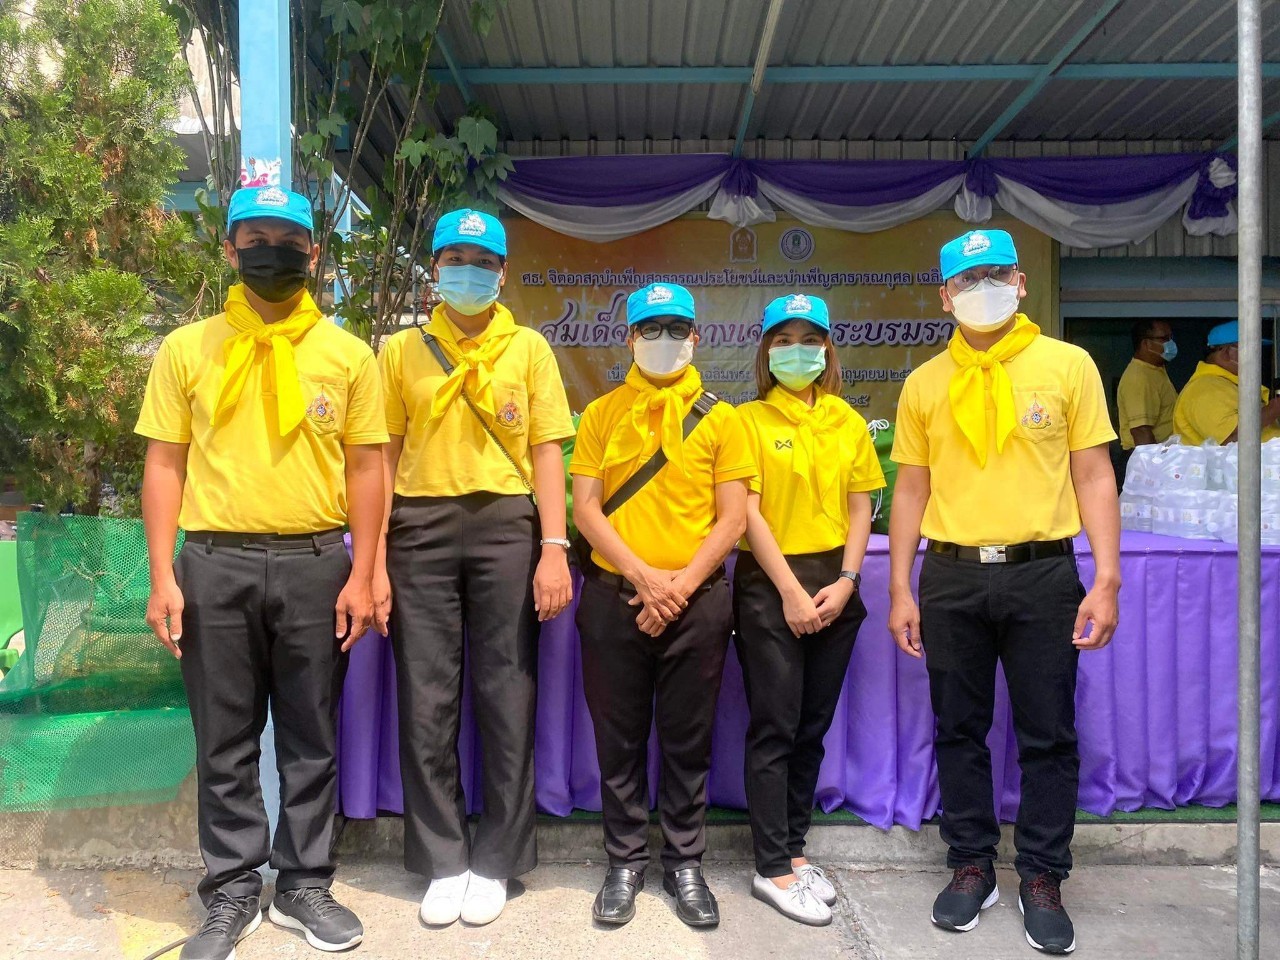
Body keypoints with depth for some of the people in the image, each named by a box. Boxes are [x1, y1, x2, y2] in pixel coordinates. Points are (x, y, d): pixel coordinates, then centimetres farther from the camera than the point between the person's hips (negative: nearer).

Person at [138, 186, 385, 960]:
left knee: (312, 738, 9)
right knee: (225, 741, 9)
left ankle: (305, 884, 25)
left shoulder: (348, 355, 4)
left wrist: (360, 575, -3)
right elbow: (165, 466, 5)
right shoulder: (186, 349, 5)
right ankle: (233, 892, 25)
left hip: (315, 564, 0)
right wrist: (163, 576, -3)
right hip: (215, 565, 0)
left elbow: (364, 470, 3)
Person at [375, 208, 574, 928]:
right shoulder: (402, 350, 9)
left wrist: (555, 549, -7)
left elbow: (545, 452, 3)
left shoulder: (529, 348, 7)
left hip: (504, 525, -1)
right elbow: (385, 456, 6)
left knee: (507, 699, 4)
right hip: (421, 528, 1)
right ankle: (443, 862, 21)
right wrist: (374, 560, -1)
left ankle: (495, 862, 20)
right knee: (426, 703, 5)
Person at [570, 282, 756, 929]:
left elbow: (732, 517, 0)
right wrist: (641, 575, -13)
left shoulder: (720, 419, 4)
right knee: (619, 739, 9)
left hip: (696, 600, 0)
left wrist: (682, 583, -12)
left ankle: (684, 864, 25)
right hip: (614, 596, 1)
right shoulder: (602, 414, 6)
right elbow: (585, 508, -1)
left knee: (688, 741, 9)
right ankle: (625, 863, 25)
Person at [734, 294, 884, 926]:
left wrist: (845, 581, -5)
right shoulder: (750, 420, -2)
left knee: (813, 726, 11)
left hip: (834, 583, 5)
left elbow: (860, 509, 8)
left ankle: (792, 848, 24)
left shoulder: (848, 422, 10)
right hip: (770, 585, -4)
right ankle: (773, 870, 9)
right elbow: (748, 513, -8)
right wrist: (791, 591, -12)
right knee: (775, 728, -1)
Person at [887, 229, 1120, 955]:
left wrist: (1107, 579, -7)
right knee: (959, 731, 11)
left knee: (1048, 734, 7)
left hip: (1042, 572, -1)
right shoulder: (924, 383, 6)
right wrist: (901, 590, 3)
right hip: (950, 577, 2)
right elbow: (912, 489, 7)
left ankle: (1043, 878, 24)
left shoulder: (1068, 365, 1)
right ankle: (972, 866, 28)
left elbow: (1094, 477, 1)